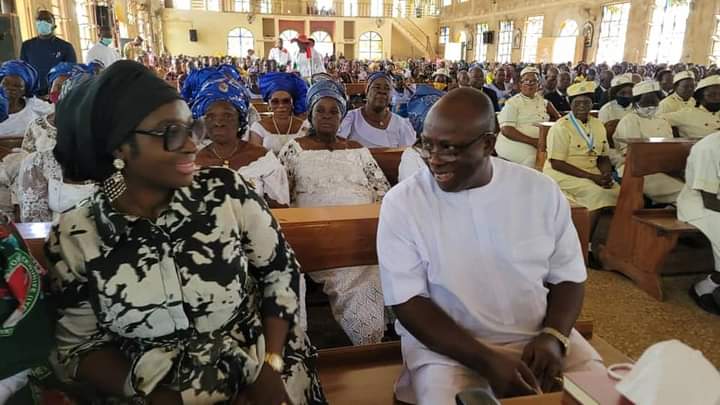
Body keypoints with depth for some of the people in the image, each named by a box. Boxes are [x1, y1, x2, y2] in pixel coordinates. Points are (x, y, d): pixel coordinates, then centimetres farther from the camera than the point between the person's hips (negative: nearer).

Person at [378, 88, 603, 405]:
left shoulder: (540, 190, -2)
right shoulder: (402, 202, -10)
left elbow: (567, 277, 6)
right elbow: (408, 301, -12)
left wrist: (553, 337, -14)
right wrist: (486, 360, -20)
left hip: (539, 336, 3)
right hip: (447, 346, -2)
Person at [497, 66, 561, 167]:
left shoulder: (540, 100, 21)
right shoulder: (513, 103, -1)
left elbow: (547, 103, 48)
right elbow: (506, 130, -13)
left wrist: (558, 117, 29)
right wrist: (533, 141, -20)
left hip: (538, 142, 6)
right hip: (514, 142, -6)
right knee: (532, 157, -35)